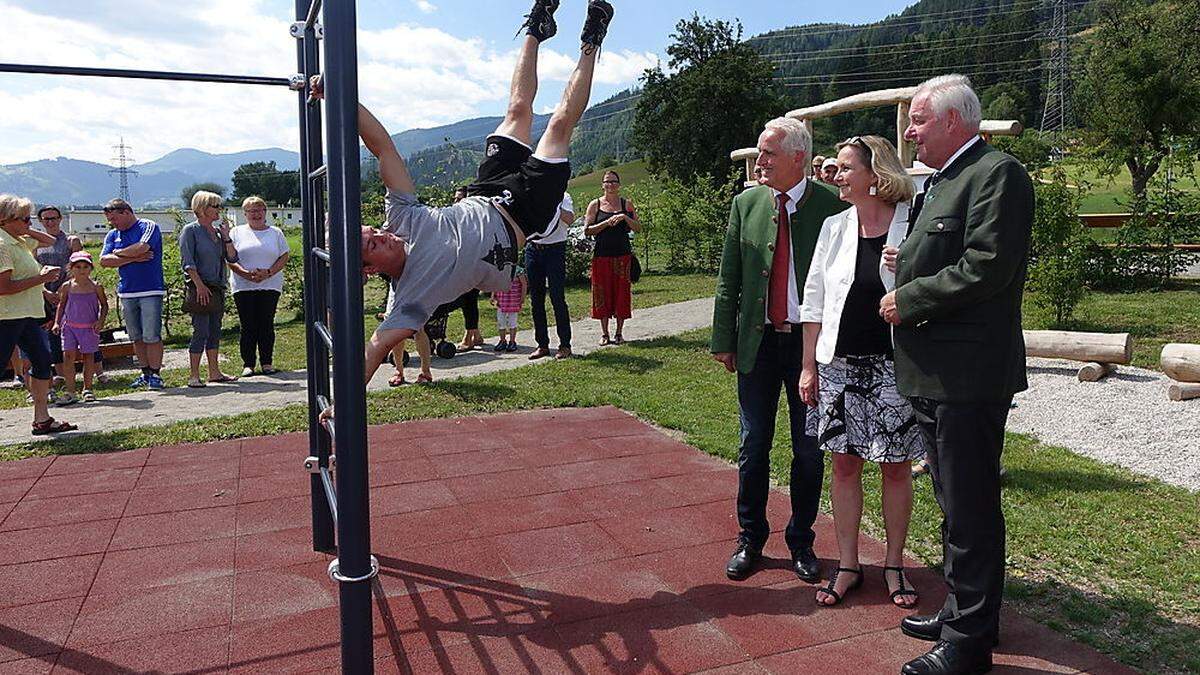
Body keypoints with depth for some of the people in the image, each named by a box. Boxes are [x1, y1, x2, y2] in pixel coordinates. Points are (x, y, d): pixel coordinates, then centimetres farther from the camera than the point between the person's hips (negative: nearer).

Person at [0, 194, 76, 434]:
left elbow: (50, 242, 31)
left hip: (27, 315, 10)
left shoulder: (20, 241, 14)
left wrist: (28, 231, 15)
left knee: (42, 360, 10)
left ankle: (42, 420, 16)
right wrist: (40, 278, -17)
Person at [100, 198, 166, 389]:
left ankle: (155, 374, 1)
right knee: (136, 337, 9)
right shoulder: (112, 235, 15)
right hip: (126, 293, 6)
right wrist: (133, 258, -7)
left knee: (152, 336, -7)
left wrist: (118, 253, -2)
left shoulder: (149, 227, -1)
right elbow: (104, 261, 2)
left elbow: (141, 248, -19)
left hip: (150, 291, -6)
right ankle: (145, 373, 17)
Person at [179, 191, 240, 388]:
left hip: (217, 288, 7)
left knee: (215, 331, 11)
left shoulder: (218, 230, 13)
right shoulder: (190, 230, -5)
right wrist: (200, 285, -18)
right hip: (200, 287, -7)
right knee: (201, 331, -8)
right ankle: (193, 375, -2)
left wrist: (226, 236, -1)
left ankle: (214, 372, 18)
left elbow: (232, 258, 8)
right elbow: (188, 262, -11)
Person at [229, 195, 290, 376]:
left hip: (270, 286, 0)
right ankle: (248, 364, 5)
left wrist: (268, 272, -10)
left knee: (266, 325, 0)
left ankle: (267, 363, 7)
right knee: (248, 326, 0)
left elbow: (284, 257, 6)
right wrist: (245, 273, -14)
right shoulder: (236, 233, 10)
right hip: (243, 286, 0)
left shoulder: (275, 233, 12)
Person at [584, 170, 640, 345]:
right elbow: (587, 230, -3)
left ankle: (619, 333, 11)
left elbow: (638, 228, 3)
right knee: (602, 292, 1)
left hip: (623, 255, 1)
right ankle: (604, 333, 10)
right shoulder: (595, 204, 5)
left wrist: (625, 217, -13)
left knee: (621, 292, 1)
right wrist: (606, 223, -14)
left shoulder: (626, 204, 8)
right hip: (602, 255, -1)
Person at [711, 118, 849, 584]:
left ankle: (801, 542, 26)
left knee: (809, 449, 9)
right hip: (757, 340, 2)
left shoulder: (833, 207, -5)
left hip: (812, 340, -2)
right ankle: (750, 538, 25)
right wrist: (723, 340, 2)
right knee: (753, 445, 10)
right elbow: (728, 279, 5)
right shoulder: (746, 204, 4)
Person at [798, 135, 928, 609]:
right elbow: (814, 302, 7)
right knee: (844, 464, 9)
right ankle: (847, 566, 22)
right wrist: (809, 366, 5)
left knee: (896, 467, 8)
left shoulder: (913, 226, -5)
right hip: (840, 365, 3)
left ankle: (894, 564, 25)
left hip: (895, 367, -3)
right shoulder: (834, 227, 5)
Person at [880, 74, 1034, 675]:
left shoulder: (998, 173, -12)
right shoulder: (937, 183, 18)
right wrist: (904, 276, 6)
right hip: (933, 372, 10)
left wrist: (908, 299, -13)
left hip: (969, 374, -10)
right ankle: (962, 612, 35)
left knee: (970, 512, 0)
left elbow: (985, 269, -22)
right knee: (956, 505, 20)